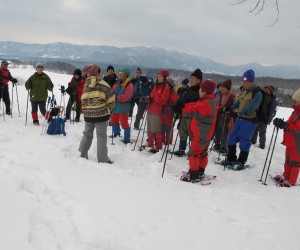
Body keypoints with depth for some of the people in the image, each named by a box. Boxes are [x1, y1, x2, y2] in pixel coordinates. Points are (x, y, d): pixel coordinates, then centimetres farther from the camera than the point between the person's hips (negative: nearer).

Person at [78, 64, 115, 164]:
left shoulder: (86, 85, 6)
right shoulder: (102, 83, -7)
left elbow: (83, 100, 5)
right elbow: (111, 98, -7)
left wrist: (85, 111, 13)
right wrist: (109, 109, 9)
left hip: (88, 115, 4)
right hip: (101, 114, -4)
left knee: (87, 135, 20)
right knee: (101, 137, 2)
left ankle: (81, 154, 26)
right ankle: (103, 159, 5)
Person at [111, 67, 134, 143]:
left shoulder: (129, 85, -14)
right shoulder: (118, 82, 9)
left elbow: (126, 97, -21)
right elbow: (113, 91, 11)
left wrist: (117, 97, -18)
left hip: (123, 106, -8)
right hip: (115, 105, 8)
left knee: (124, 122, -8)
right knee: (114, 120, 21)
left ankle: (127, 138, 3)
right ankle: (116, 134, 40)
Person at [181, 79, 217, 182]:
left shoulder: (206, 104, -22)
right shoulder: (209, 101, 11)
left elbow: (193, 110, -19)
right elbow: (195, 105, 7)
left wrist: (184, 109, -1)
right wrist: (186, 106, -9)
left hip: (201, 134, -10)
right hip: (206, 134, 10)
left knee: (193, 153, -5)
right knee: (202, 153, 18)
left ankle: (193, 175, 0)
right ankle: (200, 172, 30)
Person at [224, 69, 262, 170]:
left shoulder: (257, 93, -15)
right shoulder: (244, 90, 11)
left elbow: (251, 107, -25)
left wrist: (238, 113, -33)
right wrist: (231, 109, 2)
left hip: (249, 120, -8)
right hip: (240, 118, 8)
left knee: (244, 141, -1)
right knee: (232, 138, 11)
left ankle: (241, 162, 12)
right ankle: (231, 159, 26)